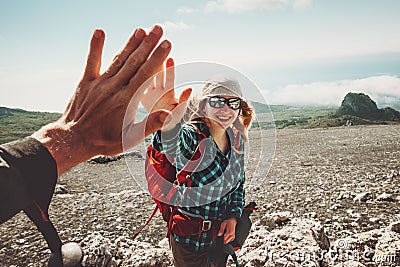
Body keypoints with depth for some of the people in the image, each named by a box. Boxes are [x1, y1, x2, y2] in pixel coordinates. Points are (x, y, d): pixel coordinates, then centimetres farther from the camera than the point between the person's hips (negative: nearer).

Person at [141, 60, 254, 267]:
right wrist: (166, 125, -71)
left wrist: (233, 217, -4)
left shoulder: (236, 139, -5)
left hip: (222, 231, 5)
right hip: (190, 237, -5)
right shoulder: (191, 135, -24)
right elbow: (171, 147, -49)